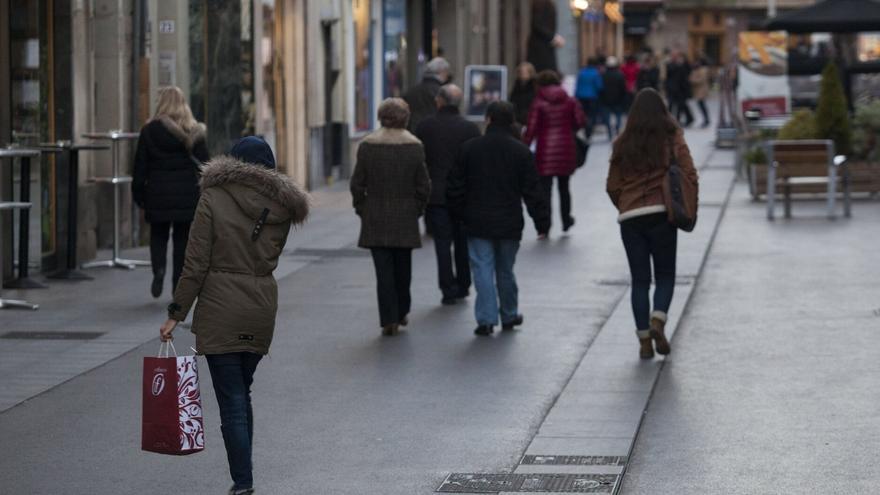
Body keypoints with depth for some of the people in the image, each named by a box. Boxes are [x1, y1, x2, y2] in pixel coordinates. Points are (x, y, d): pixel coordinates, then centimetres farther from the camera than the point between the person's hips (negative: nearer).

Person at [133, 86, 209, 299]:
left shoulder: (149, 131, -3)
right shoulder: (193, 132, 0)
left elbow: (140, 167, -2)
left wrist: (138, 195, 6)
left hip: (158, 194, -1)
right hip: (187, 195, 1)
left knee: (158, 236, 16)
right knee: (182, 240, 10)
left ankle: (159, 269, -11)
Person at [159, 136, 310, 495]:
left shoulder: (213, 199, -7)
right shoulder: (281, 205, 5)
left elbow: (196, 264, -9)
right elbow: (271, 258, 9)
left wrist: (176, 314, -4)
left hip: (220, 309, -4)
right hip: (263, 309, 4)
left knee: (231, 401, -2)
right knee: (242, 393, 19)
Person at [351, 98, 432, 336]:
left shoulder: (367, 146, -5)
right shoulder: (414, 146, -5)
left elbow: (357, 184, -3)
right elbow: (423, 185, -2)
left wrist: (361, 209, 10)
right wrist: (417, 209, 12)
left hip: (375, 218, -1)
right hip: (406, 218, 1)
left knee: (384, 269, 0)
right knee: (403, 267, 16)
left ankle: (389, 319, -5)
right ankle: (401, 313, 27)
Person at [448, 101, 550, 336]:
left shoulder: (470, 148, -3)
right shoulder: (521, 151, -4)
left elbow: (457, 186, 2)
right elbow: (532, 191, -2)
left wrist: (458, 212, 16)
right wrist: (542, 221, 4)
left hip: (478, 222, -1)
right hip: (509, 224, 1)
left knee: (483, 269, -1)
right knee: (505, 270, 15)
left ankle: (486, 319, -8)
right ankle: (509, 315, 27)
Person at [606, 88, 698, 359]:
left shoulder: (623, 144, 6)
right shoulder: (672, 139, 0)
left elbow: (612, 187, 6)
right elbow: (689, 175, -7)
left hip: (630, 218, 2)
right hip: (662, 214, -2)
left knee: (640, 280, 8)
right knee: (665, 276, 10)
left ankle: (644, 339, 3)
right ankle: (657, 320, -14)